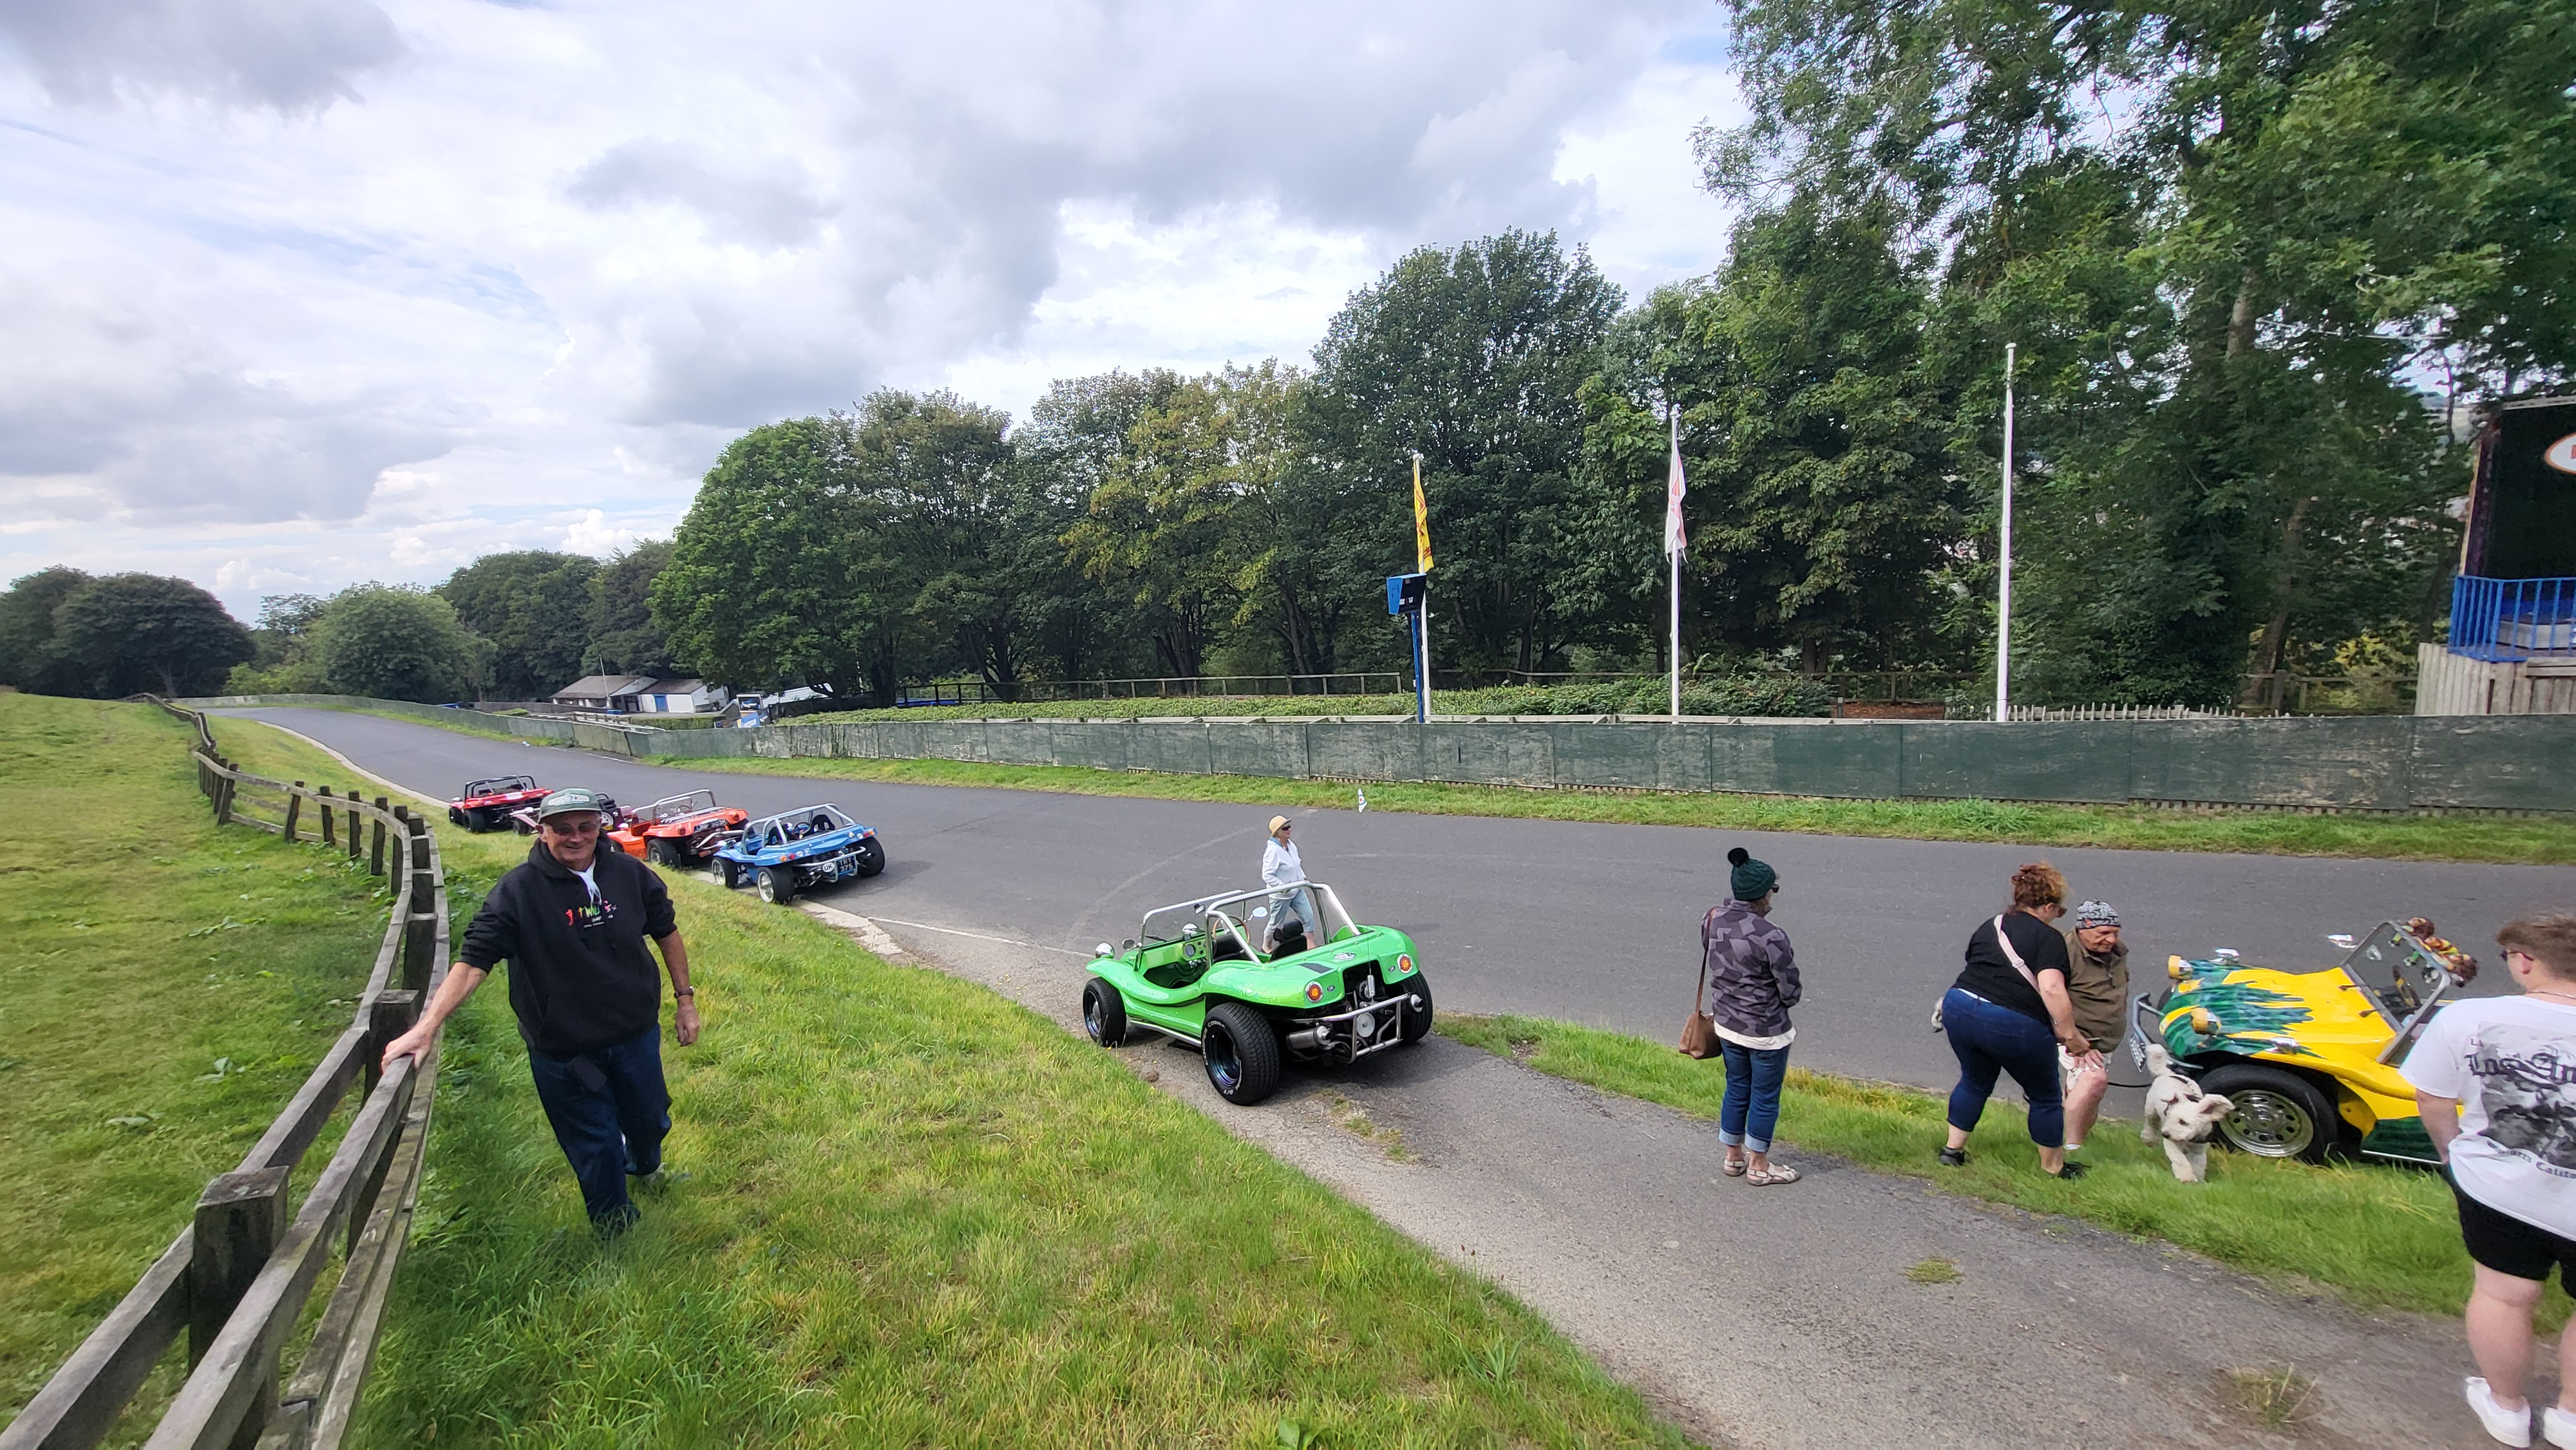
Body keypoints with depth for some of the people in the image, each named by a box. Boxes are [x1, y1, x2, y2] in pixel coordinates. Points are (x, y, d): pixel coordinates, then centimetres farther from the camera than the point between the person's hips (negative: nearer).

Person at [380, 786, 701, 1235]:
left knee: (650, 1120, 23)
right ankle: (616, 1232, 34)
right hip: (562, 1052, -3)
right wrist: (426, 1028, -27)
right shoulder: (518, 890, -15)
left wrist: (686, 999, 6)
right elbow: (473, 961, -17)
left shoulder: (630, 873, -7)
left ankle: (645, 1164, 58)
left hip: (636, 1035, 3)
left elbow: (666, 931, 5)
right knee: (594, 1147, 11)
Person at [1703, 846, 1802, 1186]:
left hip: (1726, 1024, 6)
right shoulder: (1770, 936, -28)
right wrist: (1778, 1001, 5)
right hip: (1766, 1031, -6)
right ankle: (1759, 1167, 31)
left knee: (1736, 1090, 22)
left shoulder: (1711, 919, -8)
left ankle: (1734, 1157, 38)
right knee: (1765, 1097, 14)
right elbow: (1790, 991, -17)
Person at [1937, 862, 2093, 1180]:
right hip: (2014, 1025, -5)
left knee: (1975, 1080, 28)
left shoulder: (1988, 927, 17)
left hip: (1959, 1007, 5)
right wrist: (2071, 1037, -9)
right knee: (2045, 1096, 18)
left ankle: (1953, 1149, 33)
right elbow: (2052, 989, -16)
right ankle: (2054, 1169, 32)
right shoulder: (2049, 938, -1)